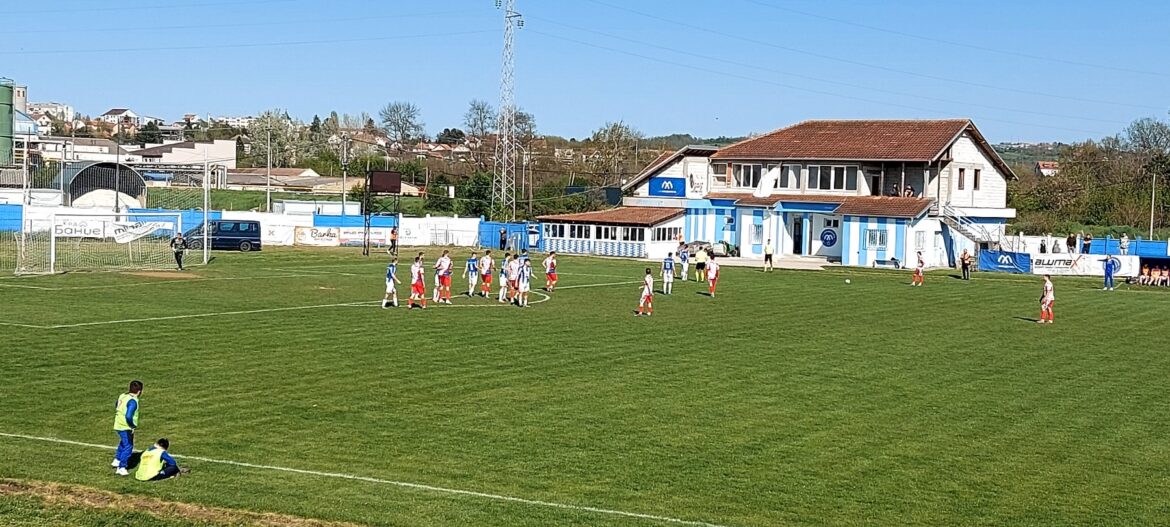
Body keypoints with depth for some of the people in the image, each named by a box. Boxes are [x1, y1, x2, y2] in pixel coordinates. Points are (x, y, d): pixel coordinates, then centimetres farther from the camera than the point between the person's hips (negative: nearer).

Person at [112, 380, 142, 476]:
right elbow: (128, 416, -32)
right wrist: (133, 426, -17)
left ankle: (116, 460, 39)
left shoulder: (122, 396, 2)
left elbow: (116, 406, 21)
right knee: (128, 447, 3)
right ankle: (121, 468, 5)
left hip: (118, 425, 9)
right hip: (126, 428, -9)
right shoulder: (132, 401, -24)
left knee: (123, 443, 31)